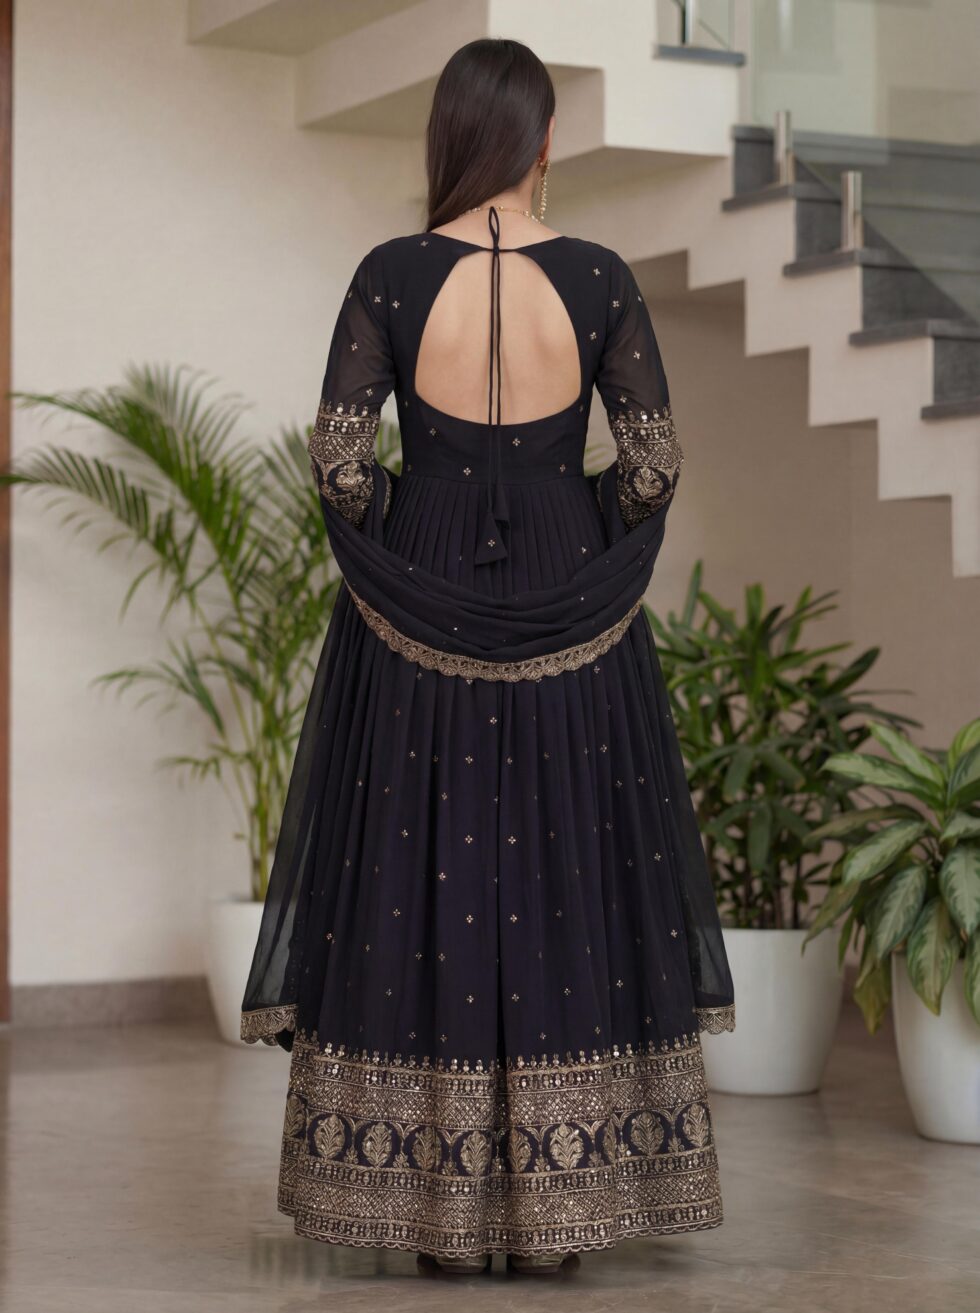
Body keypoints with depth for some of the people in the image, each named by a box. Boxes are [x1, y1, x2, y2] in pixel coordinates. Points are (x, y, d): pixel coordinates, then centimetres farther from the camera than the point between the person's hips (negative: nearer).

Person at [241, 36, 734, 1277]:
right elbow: (654, 467, -4)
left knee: (420, 883, 7)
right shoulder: (599, 280, -5)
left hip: (415, 615, 0)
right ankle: (555, 1210, 11)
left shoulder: (392, 276, -7)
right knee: (570, 883, 7)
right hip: (570, 623, 0)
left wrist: (393, 554, 10)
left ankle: (439, 1210, 9)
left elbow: (336, 458, -7)